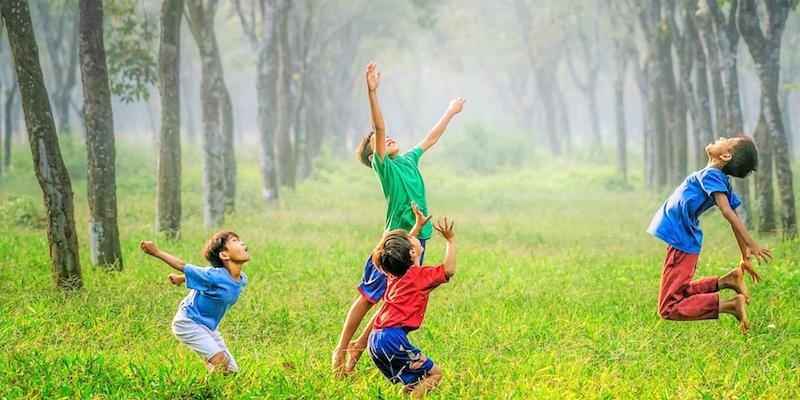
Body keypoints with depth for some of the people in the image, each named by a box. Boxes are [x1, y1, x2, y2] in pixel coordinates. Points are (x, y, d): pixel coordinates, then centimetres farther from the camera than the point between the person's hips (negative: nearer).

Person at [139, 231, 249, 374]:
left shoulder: (242, 279, -5)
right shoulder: (214, 276, -29)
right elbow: (183, 266, -14)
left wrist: (181, 278, 25)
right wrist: (156, 252, -8)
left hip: (209, 327, 8)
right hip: (188, 323, -8)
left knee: (231, 370, 6)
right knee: (220, 361, -24)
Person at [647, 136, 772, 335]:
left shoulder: (709, 175, -19)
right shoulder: (722, 181, 6)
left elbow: (729, 213, -29)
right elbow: (734, 219, 10)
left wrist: (752, 246, -36)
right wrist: (745, 258, 16)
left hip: (680, 244, -9)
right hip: (687, 243, 9)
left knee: (669, 309, -8)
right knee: (681, 294, 26)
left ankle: (730, 304, -19)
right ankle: (726, 281, 8)